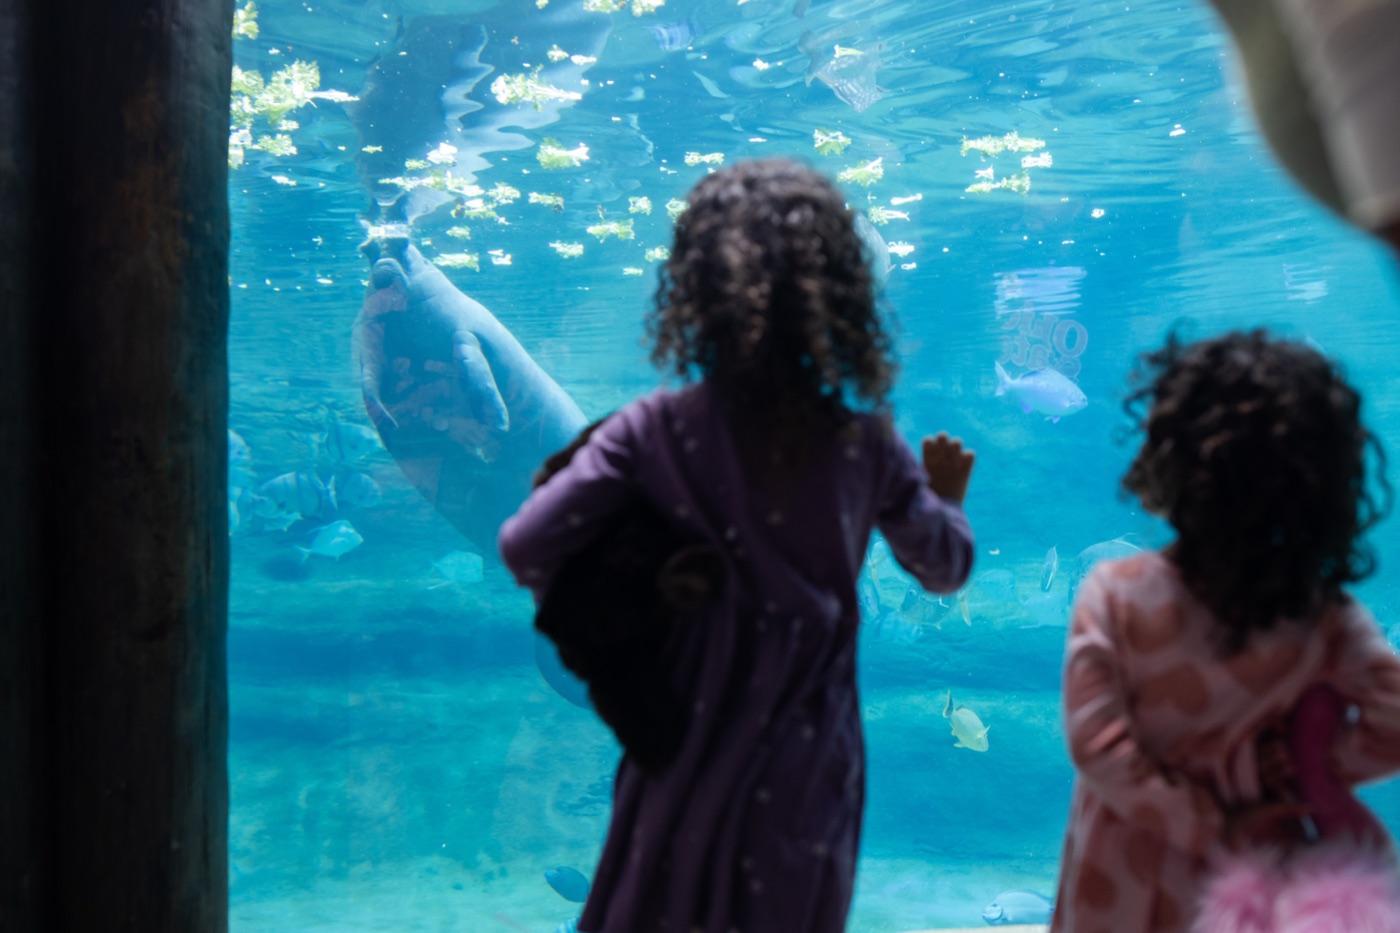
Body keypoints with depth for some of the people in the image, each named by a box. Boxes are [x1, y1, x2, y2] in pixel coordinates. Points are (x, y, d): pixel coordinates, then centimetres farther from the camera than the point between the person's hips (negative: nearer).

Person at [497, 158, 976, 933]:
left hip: (687, 758, -1)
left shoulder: (654, 431, -14)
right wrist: (947, 498, 26)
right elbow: (944, 571, 5)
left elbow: (524, 549, -16)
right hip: (808, 766, 1)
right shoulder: (866, 444, -9)